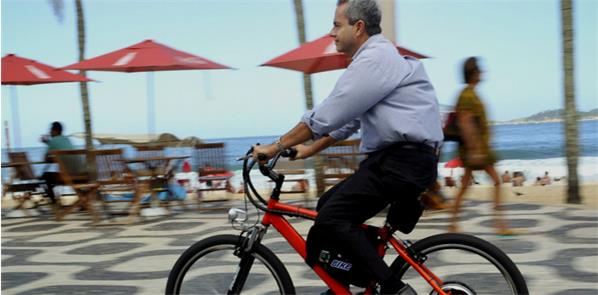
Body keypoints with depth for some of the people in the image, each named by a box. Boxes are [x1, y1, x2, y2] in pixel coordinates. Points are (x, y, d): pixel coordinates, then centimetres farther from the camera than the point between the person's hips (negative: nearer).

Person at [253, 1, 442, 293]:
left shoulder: (375, 58, -12)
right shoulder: (376, 57, 22)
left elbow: (326, 116, -16)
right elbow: (346, 119, 25)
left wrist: (276, 146, -8)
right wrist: (307, 150, 23)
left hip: (403, 161, -10)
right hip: (398, 157, 10)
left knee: (332, 219, -15)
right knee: (328, 207, 12)